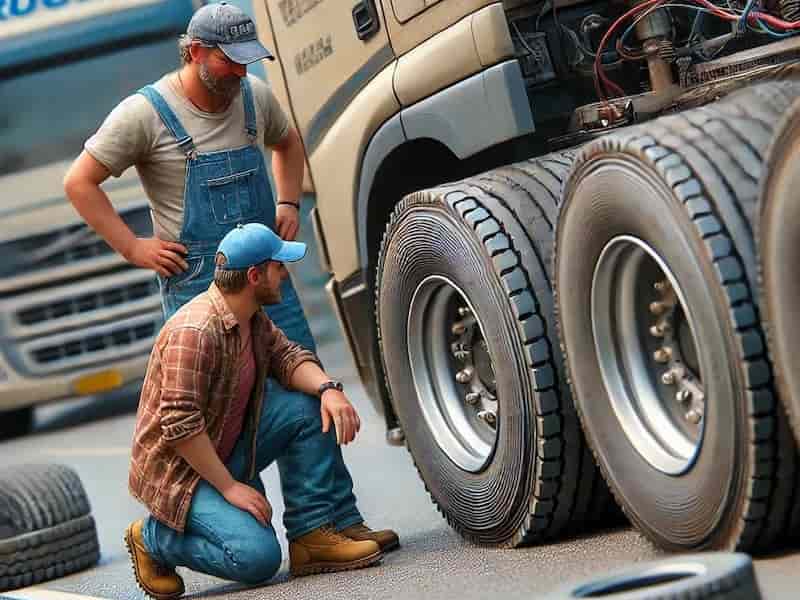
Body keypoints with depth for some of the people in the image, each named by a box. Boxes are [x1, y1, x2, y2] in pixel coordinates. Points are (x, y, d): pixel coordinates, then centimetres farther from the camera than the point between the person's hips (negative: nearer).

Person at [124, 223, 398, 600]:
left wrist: (328, 389, -22)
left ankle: (316, 531, -4)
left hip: (229, 450, 9)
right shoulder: (194, 332, -27)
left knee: (309, 408, -7)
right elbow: (180, 425, -29)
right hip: (175, 469, -9)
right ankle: (155, 539, -2)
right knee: (257, 557, -25)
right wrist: (229, 486, -25)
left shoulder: (253, 318, 5)